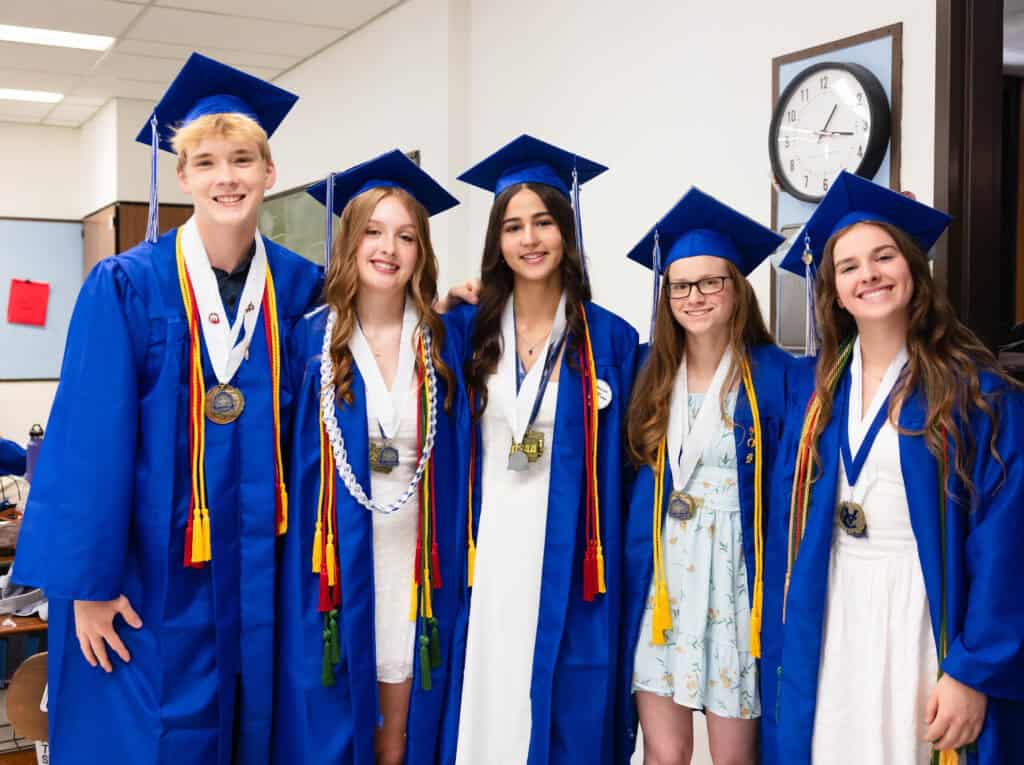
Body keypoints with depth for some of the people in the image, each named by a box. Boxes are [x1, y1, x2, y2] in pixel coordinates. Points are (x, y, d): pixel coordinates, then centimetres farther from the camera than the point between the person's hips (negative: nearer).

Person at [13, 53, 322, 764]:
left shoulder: (301, 286, 2)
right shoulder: (126, 286, -9)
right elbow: (92, 439, -10)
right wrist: (87, 582, -11)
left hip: (256, 574, 3)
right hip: (147, 575, -3)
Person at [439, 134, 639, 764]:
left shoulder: (609, 339, -1)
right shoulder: (467, 329, 4)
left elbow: (615, 471, 1)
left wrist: (608, 567, -2)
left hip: (567, 564, -1)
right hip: (485, 559, 2)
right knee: (483, 711, 8)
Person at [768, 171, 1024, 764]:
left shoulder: (974, 389, -8)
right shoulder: (821, 389, 6)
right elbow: (791, 516, 9)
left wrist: (975, 669, -16)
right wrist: (789, 624, 4)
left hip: (926, 617, -4)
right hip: (832, 618, 4)